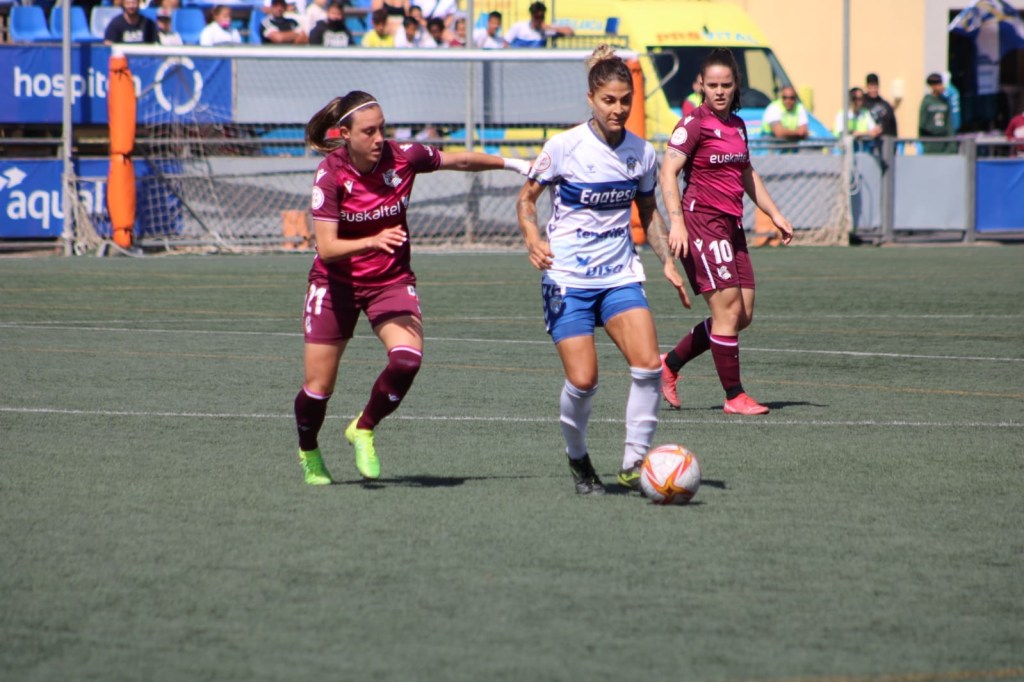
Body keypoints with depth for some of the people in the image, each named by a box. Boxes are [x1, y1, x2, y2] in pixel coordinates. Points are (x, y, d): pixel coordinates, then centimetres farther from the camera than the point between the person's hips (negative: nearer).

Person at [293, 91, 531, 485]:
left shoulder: (403, 157, -14)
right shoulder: (330, 175, -21)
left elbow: (461, 160, 5)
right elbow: (327, 248, -27)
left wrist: (514, 164, 12)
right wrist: (373, 242, -43)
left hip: (391, 280, 2)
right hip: (336, 284, -2)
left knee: (407, 357, -25)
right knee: (319, 386, 1)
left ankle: (363, 430, 1)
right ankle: (308, 453, 33)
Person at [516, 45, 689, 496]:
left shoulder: (642, 153, 3)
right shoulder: (564, 147, -9)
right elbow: (526, 197, 1)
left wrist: (668, 261, 8)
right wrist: (532, 238, -17)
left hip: (620, 276, 4)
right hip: (568, 278, -3)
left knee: (648, 365, -17)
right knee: (582, 380, -11)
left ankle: (634, 464, -5)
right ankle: (577, 459, 17)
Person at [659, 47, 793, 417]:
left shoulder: (737, 124, 14)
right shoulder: (694, 123, -9)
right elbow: (668, 172, -17)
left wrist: (775, 215, 26)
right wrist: (676, 222, -27)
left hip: (731, 225, 8)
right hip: (702, 222, -8)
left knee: (743, 314, 6)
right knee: (728, 309, -10)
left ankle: (670, 363, 19)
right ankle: (734, 396, -3)